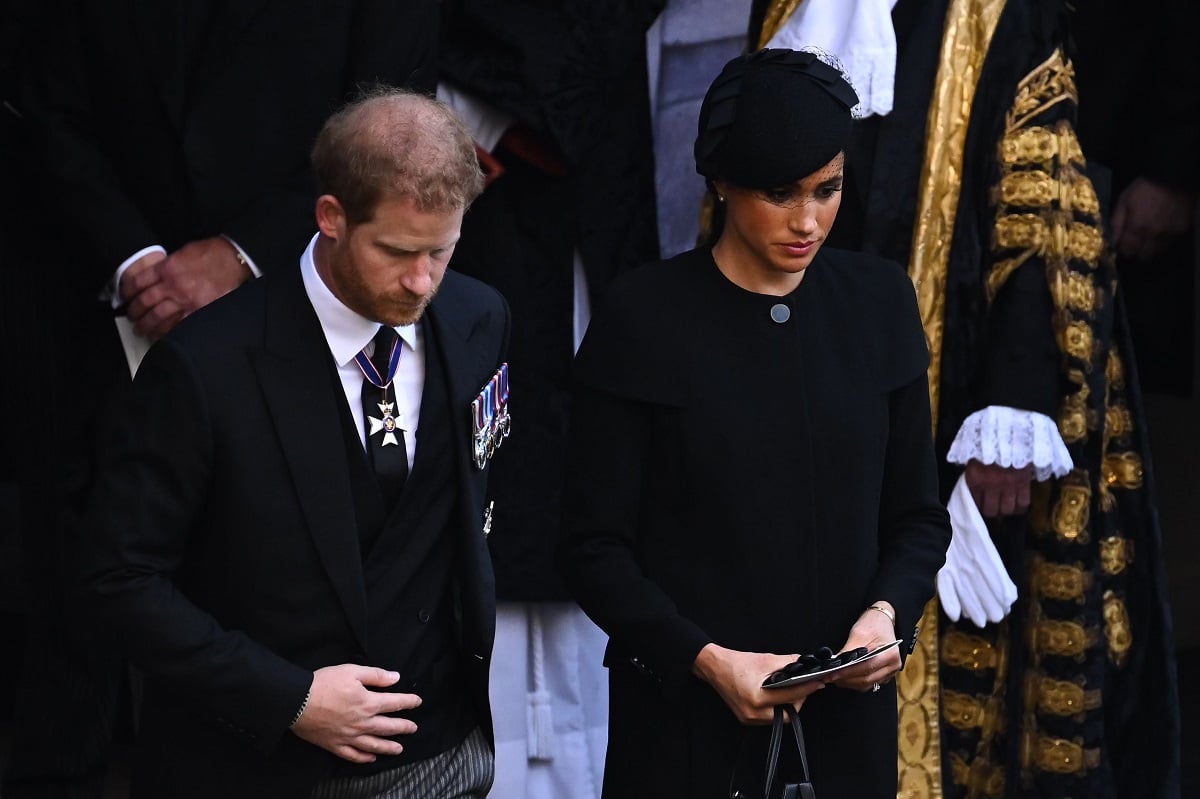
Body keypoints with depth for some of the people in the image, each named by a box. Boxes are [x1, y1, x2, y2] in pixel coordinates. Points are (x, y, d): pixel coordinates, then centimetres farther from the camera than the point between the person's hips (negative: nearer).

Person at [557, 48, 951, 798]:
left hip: (844, 715, 3)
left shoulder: (880, 302, 2)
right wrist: (706, 659, -19)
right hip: (685, 719, -3)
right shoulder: (644, 316, -8)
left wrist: (888, 613, -11)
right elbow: (595, 546, -7)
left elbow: (917, 515, 7)